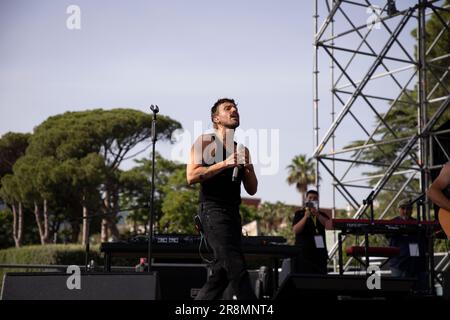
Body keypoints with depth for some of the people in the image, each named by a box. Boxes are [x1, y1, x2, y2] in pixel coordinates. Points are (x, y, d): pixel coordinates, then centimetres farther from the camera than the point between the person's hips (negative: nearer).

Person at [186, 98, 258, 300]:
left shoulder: (242, 150, 18)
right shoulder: (206, 142, 0)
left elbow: (252, 190, 18)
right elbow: (191, 176, -13)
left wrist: (248, 168, -2)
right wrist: (225, 163, -17)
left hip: (233, 213, 8)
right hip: (213, 210, -8)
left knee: (221, 274, 7)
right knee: (237, 269, -16)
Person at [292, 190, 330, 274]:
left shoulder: (322, 215, 17)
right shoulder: (299, 214, 8)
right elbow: (295, 230, -7)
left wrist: (317, 215, -21)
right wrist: (305, 217, -19)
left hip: (320, 253, 3)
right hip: (304, 253, -3)